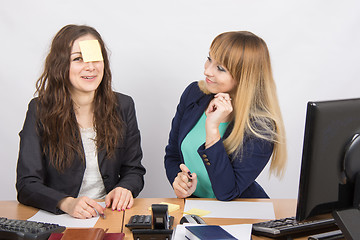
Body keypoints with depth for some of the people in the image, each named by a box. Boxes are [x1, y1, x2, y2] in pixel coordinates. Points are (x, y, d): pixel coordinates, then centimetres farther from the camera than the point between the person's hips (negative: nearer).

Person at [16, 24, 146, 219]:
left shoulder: (122, 106, 6)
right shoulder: (40, 110, -3)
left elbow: (134, 170, 13)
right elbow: (27, 184, -7)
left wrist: (125, 189, -12)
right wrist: (67, 203, -27)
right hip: (57, 221, -1)